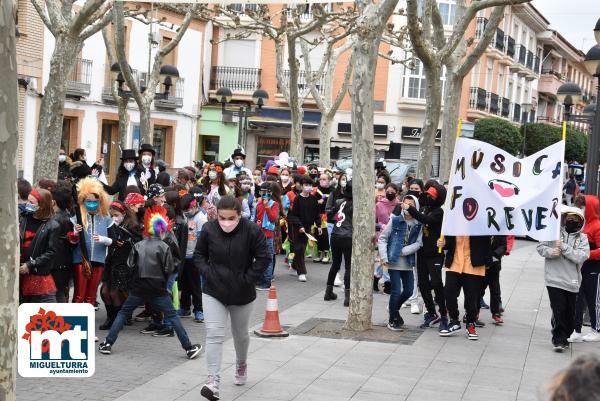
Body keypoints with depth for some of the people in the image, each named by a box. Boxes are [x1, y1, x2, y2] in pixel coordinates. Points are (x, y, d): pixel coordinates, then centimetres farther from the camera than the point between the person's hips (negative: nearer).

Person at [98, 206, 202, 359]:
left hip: (138, 288, 2)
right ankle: (188, 348, 1)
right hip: (158, 289, -2)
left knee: (123, 313, 15)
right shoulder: (164, 247, -6)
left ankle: (108, 344, 10)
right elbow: (169, 269, -7)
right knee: (172, 316, 3)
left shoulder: (138, 246, 0)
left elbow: (130, 265, 0)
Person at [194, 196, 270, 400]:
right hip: (213, 291, 0)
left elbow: (263, 258, -10)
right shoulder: (209, 229, -9)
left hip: (242, 293, 0)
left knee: (240, 334, 19)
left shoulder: (252, 230, -15)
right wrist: (207, 273, -10)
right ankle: (213, 381, -14)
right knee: (214, 335, -12)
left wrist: (248, 279, -14)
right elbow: (199, 255, 4)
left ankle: (241, 365, 48)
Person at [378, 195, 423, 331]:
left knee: (409, 291, 10)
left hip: (408, 263, 4)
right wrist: (384, 257, -8)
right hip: (394, 262, -4)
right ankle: (392, 320, 11)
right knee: (396, 291, -5)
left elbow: (418, 243, -4)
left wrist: (404, 251, -16)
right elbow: (382, 238, -2)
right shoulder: (395, 220, -4)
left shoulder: (418, 225, 3)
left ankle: (395, 309, 37)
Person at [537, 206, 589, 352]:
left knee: (570, 312, 10)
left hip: (572, 281, 2)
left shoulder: (582, 238, 3)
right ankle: (559, 339, 4)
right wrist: (551, 252, -16)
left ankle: (565, 336, 28)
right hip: (555, 279, -2)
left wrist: (563, 247, -18)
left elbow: (581, 257, -12)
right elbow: (540, 247, 4)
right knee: (559, 311, -5)